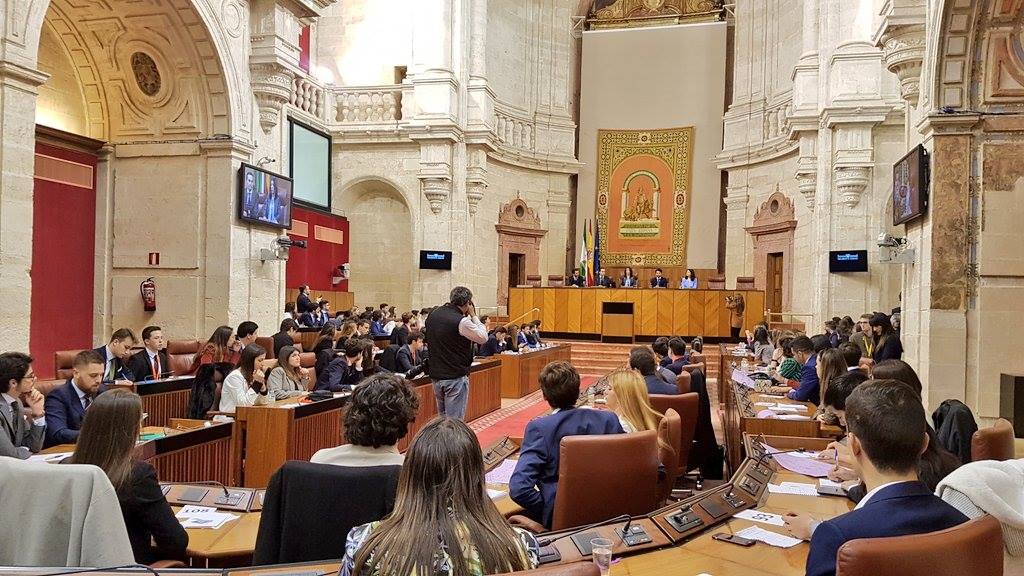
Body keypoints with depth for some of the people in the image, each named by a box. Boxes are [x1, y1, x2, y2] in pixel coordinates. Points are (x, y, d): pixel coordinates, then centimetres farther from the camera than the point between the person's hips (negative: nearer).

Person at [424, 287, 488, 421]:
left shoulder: (433, 314, 3)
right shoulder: (461, 321, -19)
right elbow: (483, 338, -11)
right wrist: (473, 316, -2)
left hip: (436, 375, 7)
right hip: (456, 377, -7)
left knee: (442, 418, 18)